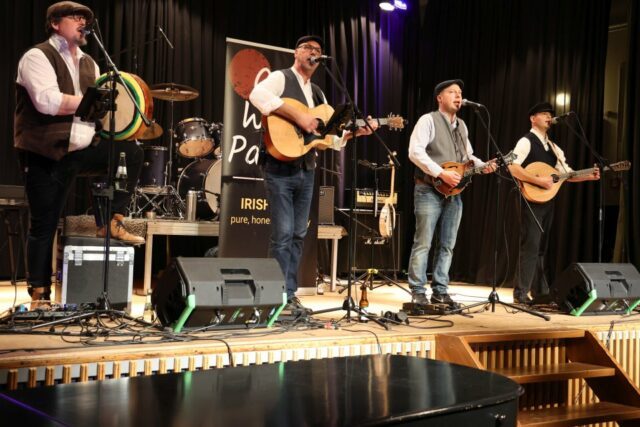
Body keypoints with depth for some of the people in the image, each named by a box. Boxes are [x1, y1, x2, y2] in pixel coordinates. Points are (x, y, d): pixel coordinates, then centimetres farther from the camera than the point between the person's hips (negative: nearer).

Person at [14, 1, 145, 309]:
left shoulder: (88, 63, 15)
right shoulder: (37, 57, -7)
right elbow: (48, 101, -24)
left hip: (83, 148, 6)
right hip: (46, 153, -6)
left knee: (132, 153, -10)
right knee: (44, 225, -1)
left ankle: (112, 223, -2)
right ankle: (39, 294, 10)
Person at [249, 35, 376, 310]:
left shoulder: (317, 93, 20)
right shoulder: (281, 78, -2)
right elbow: (257, 95, -26)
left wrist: (354, 132, 3)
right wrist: (298, 116, -27)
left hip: (306, 171, 7)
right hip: (280, 168, -7)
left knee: (298, 234, 9)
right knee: (282, 233, -8)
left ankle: (290, 293, 17)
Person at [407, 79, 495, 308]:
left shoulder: (461, 125, 19)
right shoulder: (428, 120, -5)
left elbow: (467, 156, 25)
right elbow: (415, 152, -17)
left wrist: (483, 166, 4)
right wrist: (441, 173, -21)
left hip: (453, 193, 7)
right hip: (429, 190, -7)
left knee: (447, 245, 7)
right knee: (423, 243, -6)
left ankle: (440, 291, 14)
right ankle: (418, 292, -1)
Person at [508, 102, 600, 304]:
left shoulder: (553, 147, 19)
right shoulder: (526, 142, -6)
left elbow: (567, 173, 15)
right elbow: (512, 167, -21)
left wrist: (589, 176, 0)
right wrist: (539, 180, -24)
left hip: (547, 202, 8)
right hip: (531, 200, -8)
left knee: (540, 247, 12)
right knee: (530, 246, -11)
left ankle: (540, 292, 17)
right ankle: (521, 293, -7)